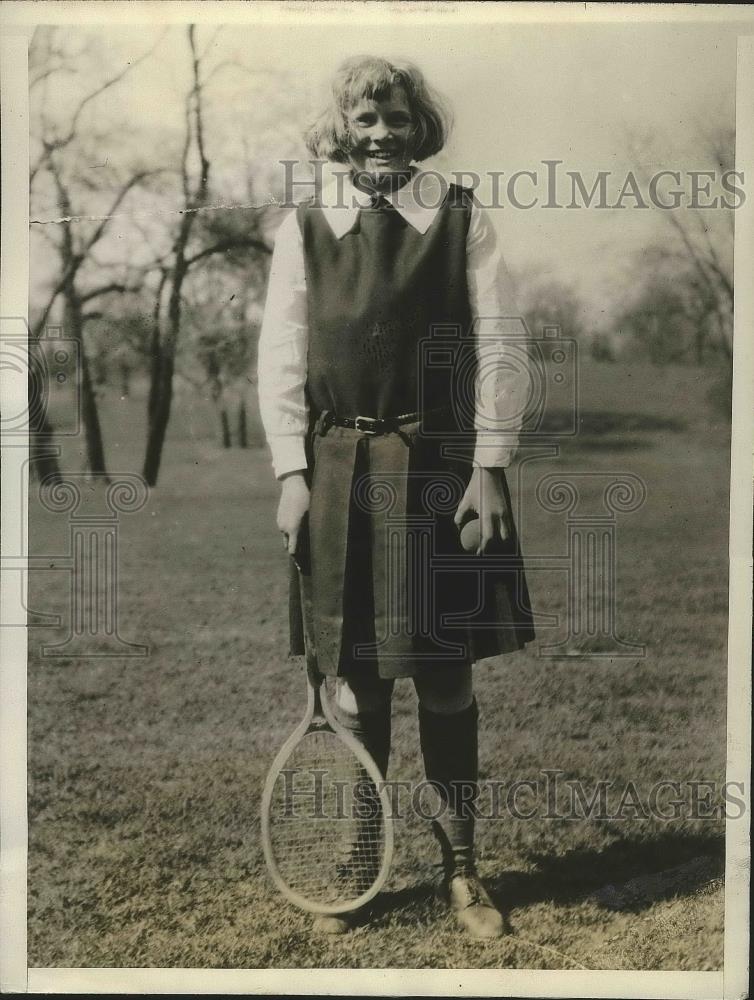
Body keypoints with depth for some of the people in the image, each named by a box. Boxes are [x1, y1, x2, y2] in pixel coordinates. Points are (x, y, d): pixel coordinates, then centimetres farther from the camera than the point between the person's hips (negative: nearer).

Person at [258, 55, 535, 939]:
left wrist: (488, 466, -6)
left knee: (446, 680, 5)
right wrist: (291, 472, -3)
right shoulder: (303, 228, 7)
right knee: (354, 684, 8)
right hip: (337, 470, 1)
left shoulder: (462, 218, 4)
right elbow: (280, 358, 5)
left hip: (440, 467, -1)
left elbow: (499, 347, 1)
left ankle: (460, 870, 21)